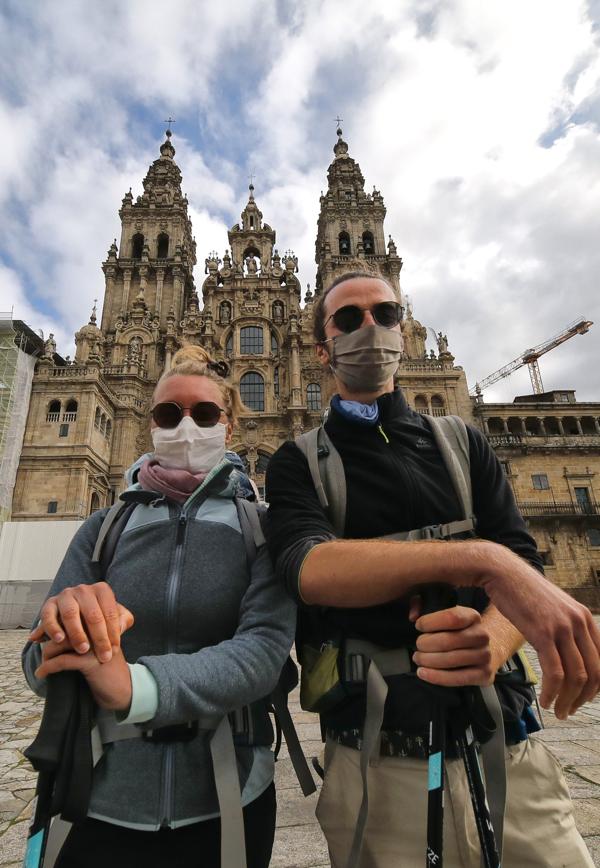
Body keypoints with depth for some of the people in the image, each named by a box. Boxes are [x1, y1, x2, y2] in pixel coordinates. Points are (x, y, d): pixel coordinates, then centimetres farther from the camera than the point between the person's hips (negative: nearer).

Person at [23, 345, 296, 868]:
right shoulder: (105, 528, -2)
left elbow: (266, 648, -21)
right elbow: (39, 666, -6)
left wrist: (136, 685, -34)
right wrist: (67, 625, -29)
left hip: (227, 807, 0)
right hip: (100, 808, 1)